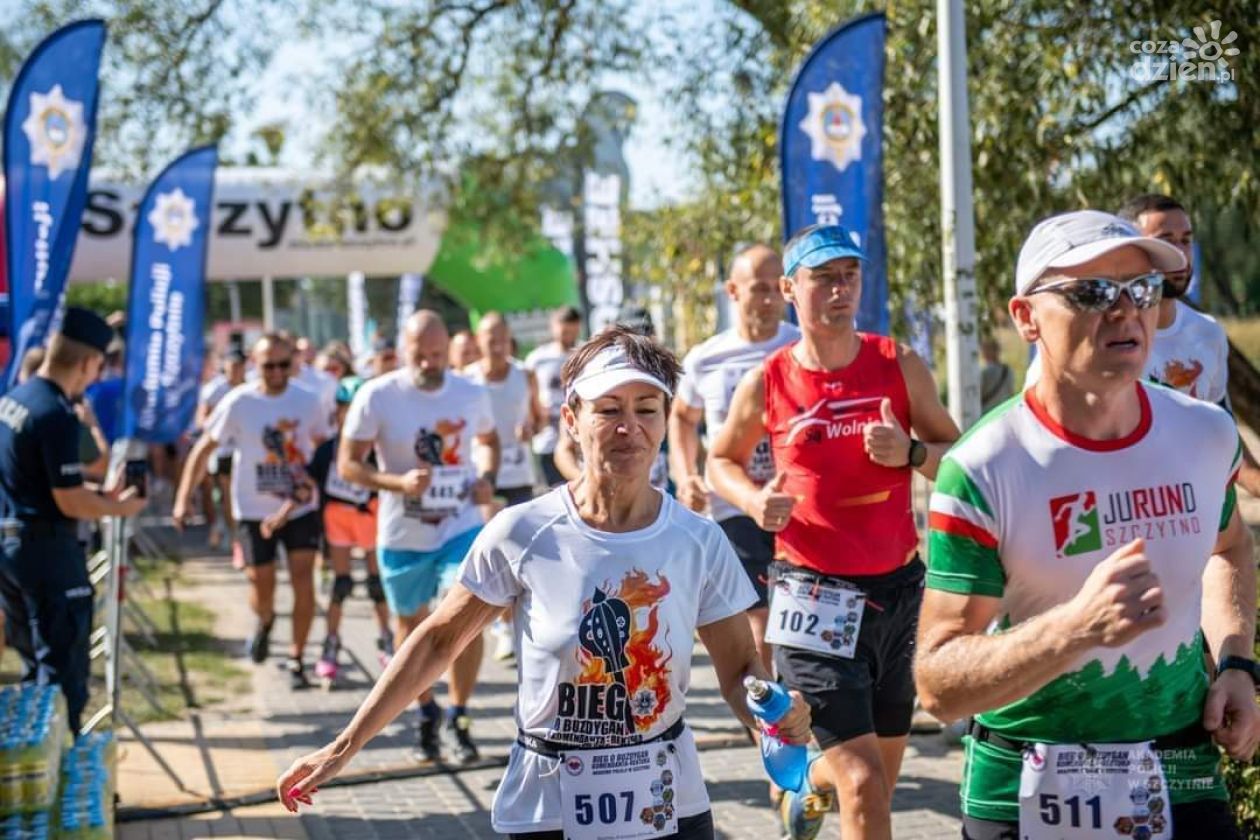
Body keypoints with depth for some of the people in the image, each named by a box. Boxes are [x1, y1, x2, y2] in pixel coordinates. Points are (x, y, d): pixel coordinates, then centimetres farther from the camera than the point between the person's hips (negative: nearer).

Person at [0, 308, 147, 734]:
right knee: (63, 664, -1)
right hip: (46, 546, -9)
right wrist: (118, 508, -2)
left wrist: (97, 493, 17)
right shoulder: (56, 416, -21)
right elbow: (71, 503, -20)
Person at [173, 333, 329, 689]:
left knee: (303, 580, -10)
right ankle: (264, 623, 41)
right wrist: (183, 498, -8)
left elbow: (324, 446, 13)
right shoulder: (239, 403, -9)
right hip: (255, 511, -1)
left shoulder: (307, 401, -2)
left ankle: (296, 661, 0)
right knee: (262, 588, 4)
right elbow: (204, 449, -4)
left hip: (301, 507, 1)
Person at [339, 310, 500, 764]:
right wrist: (398, 482, -26)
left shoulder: (472, 394, -4)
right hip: (403, 534, -1)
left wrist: (487, 477, -4)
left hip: (461, 526, 1)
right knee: (411, 623, 13)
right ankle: (426, 713, 35)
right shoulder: (376, 397, -14)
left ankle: (458, 718, 3)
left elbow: (488, 440, 17)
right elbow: (348, 464, -10)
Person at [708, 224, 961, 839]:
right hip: (815, 593, -4)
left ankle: (805, 786, 53)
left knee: (885, 765, 22)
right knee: (864, 783, -14)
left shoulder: (900, 366, -1)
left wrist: (911, 454, -15)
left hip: (899, 586, 4)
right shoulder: (766, 384, -4)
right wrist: (754, 501, -8)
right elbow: (721, 461, 12)